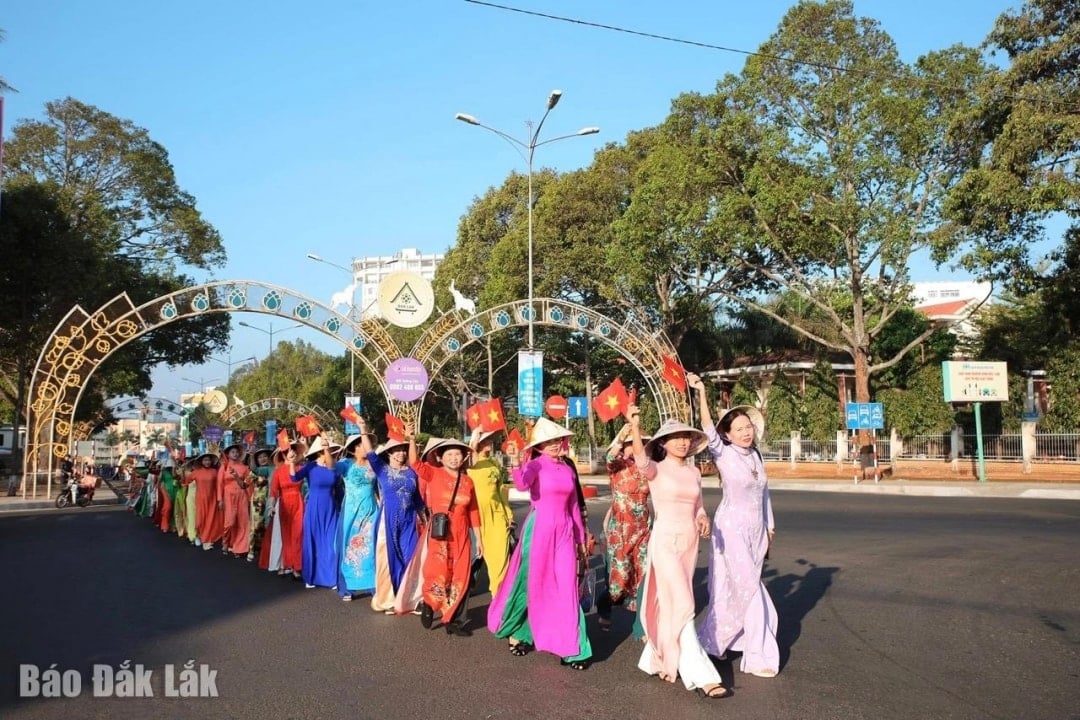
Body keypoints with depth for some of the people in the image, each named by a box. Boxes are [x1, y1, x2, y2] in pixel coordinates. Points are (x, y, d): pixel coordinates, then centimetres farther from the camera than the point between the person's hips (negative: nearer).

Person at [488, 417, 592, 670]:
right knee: (531, 585, 7)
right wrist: (516, 465, -47)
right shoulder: (535, 465, -6)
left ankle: (570, 648, 6)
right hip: (539, 530, -4)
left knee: (566, 589, 2)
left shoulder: (567, 469, 10)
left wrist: (581, 539, 17)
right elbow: (522, 484, -29)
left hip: (564, 533, 5)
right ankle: (516, 633, 29)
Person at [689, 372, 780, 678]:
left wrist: (769, 527, 16)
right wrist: (701, 393, -39)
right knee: (749, 589, -4)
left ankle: (715, 639, 26)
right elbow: (709, 430, -29)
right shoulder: (724, 454, -11)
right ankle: (759, 656, 9)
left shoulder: (756, 455, 7)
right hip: (732, 528, -6)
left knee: (734, 589, 11)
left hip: (756, 529, 6)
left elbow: (764, 492, 14)